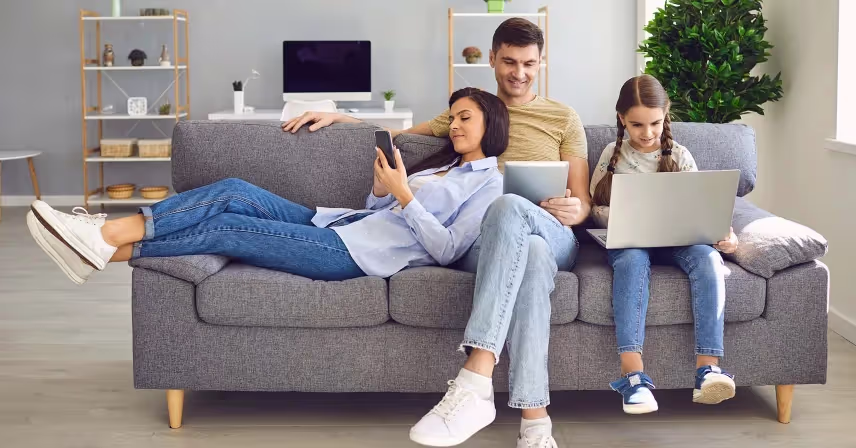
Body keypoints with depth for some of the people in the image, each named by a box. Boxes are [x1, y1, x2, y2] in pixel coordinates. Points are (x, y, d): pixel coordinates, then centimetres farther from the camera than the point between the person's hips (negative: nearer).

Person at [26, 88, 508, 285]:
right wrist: (381, 191, 0)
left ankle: (109, 251, -14)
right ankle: (108, 233, -19)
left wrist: (404, 195, -15)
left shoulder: (489, 183, 2)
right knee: (235, 192, -13)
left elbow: (447, 249, -11)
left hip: (358, 253, -8)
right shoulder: (446, 163, 26)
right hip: (339, 225, 8)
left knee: (225, 229, -16)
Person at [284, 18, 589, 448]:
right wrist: (338, 117, 19)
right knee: (530, 254, -41)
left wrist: (575, 210, -10)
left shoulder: (564, 118, 20)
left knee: (509, 205, -41)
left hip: (553, 237, -1)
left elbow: (583, 201, 15)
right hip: (482, 241, 1)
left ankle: (474, 383, -53)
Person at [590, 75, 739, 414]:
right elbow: (596, 209, 11)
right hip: (628, 240, -1)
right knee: (632, 260, -38)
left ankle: (707, 370, -42)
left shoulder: (679, 157, 13)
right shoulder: (614, 154, 12)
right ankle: (632, 374, -49)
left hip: (676, 239, 1)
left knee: (708, 258, -33)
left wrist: (724, 234, -14)